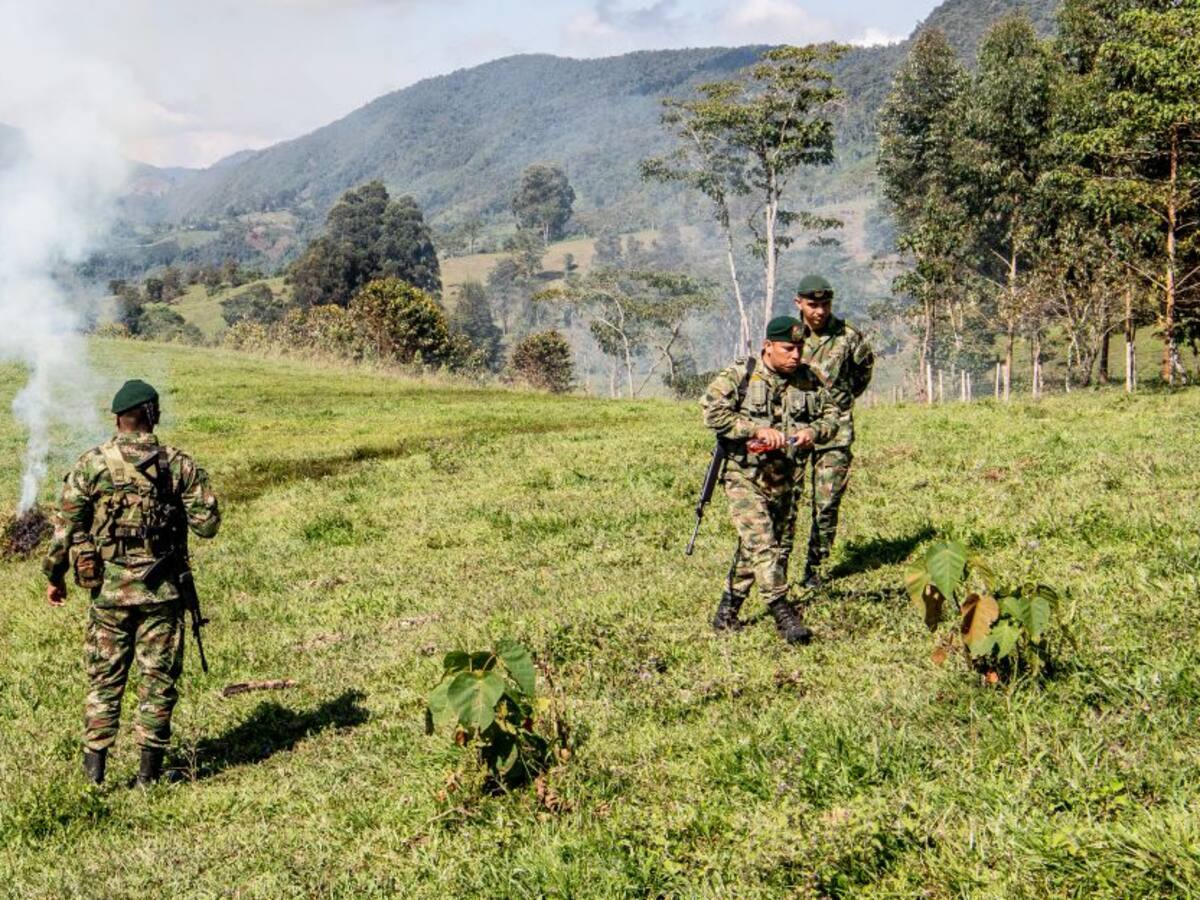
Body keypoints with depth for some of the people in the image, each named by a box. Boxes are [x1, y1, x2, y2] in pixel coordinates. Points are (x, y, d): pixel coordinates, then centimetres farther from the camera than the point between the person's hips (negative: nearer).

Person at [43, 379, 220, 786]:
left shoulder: (91, 464, -5)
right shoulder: (180, 464, -4)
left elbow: (65, 525, -3)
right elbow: (207, 523, -4)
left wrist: (54, 575, 10)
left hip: (110, 589, 0)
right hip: (162, 590, 0)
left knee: (105, 676, 12)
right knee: (158, 677, 8)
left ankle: (95, 764, 14)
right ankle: (150, 768, 12)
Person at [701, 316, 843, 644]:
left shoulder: (808, 380, 6)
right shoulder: (739, 375, -8)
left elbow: (832, 416, 12)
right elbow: (712, 412, -16)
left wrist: (813, 431, -11)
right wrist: (758, 430, -22)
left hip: (785, 481, 6)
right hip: (745, 477, -5)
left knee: (779, 546, 10)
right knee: (761, 543, -17)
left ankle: (727, 612, 23)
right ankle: (782, 612, -16)